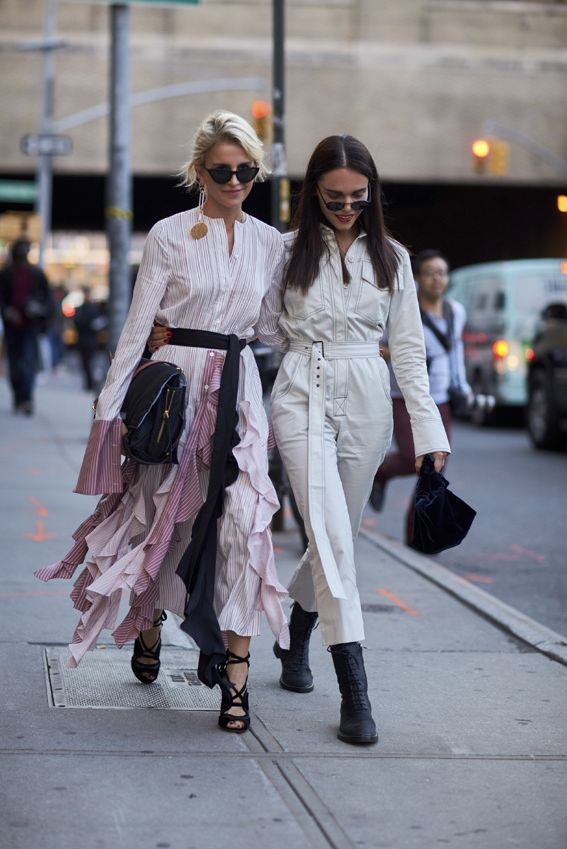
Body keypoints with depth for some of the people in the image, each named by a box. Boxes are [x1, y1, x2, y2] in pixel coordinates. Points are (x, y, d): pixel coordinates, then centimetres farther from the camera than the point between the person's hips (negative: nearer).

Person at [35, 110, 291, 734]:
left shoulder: (268, 242, 10)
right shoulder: (170, 235, 0)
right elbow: (138, 325, -1)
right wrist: (110, 403, -5)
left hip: (237, 388, 2)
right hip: (176, 380, -2)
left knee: (245, 516, -12)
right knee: (165, 513, 7)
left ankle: (235, 672, -10)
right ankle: (148, 625, 36)